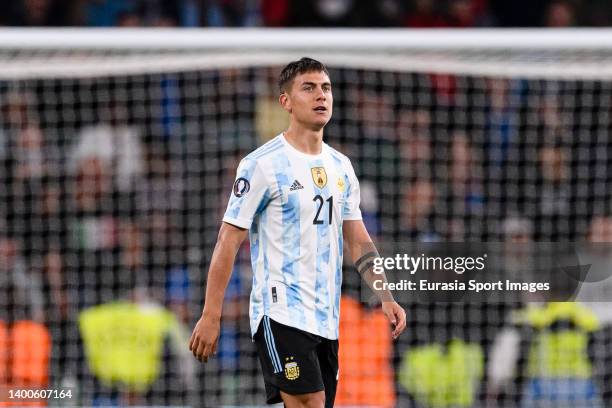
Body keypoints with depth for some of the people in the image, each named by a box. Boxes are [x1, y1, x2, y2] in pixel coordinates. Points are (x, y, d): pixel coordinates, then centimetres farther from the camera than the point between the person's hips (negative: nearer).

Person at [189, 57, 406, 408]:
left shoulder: (340, 166, 13)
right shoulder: (263, 165, -8)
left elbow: (358, 241, 17)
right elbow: (229, 241, -9)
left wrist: (385, 297, 5)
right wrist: (211, 317, -12)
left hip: (326, 320, 7)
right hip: (282, 311, -7)